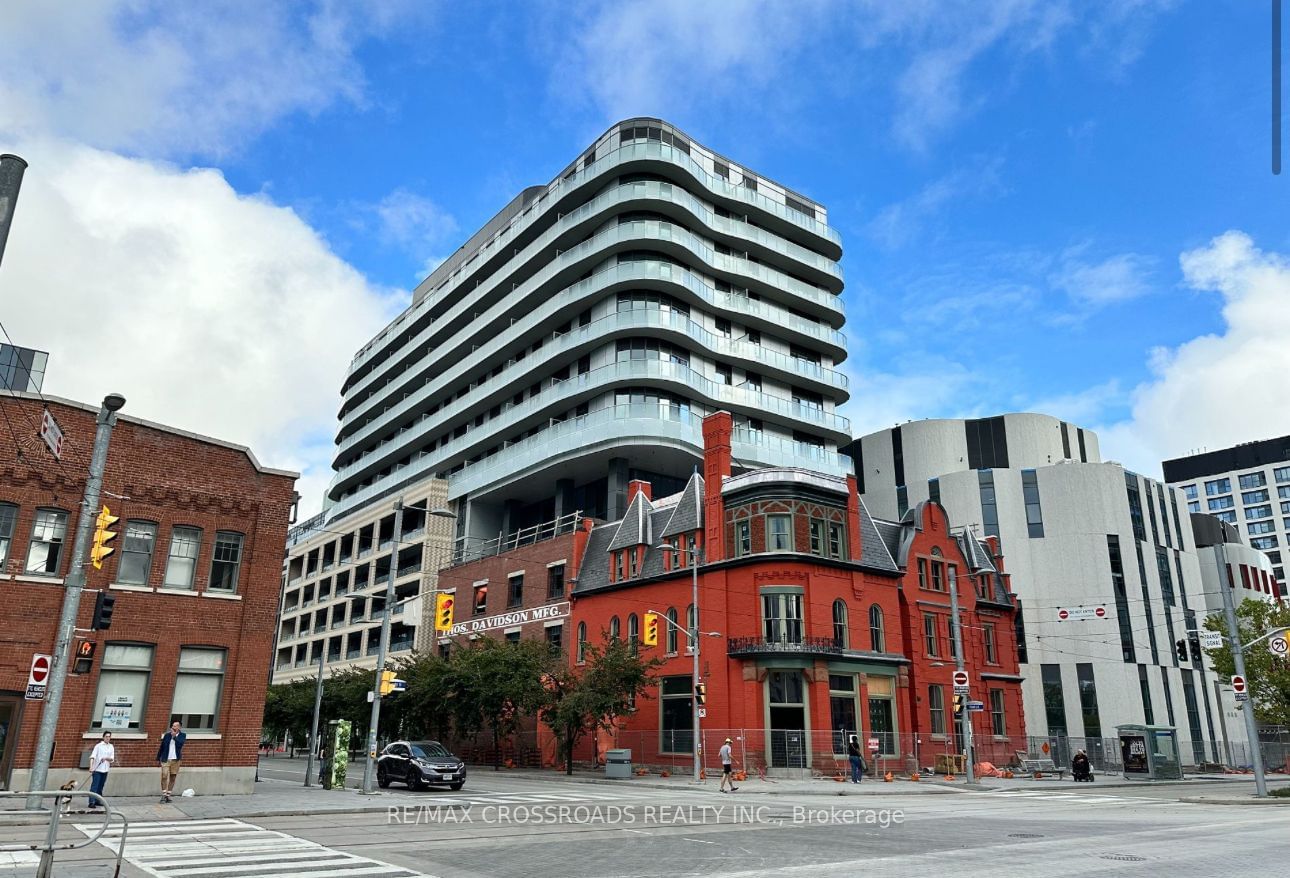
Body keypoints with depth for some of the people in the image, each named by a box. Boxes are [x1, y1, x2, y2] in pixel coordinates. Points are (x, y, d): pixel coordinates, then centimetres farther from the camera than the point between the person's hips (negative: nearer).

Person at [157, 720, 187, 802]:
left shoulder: (182, 735, 3)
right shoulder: (167, 735, 4)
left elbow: (180, 744, -15)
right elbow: (161, 747, 9)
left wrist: (174, 736, -16)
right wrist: (158, 758, 9)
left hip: (176, 760, 0)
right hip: (166, 759, 0)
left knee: (172, 778, 3)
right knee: (164, 777, -10)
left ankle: (168, 795, 11)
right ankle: (164, 795, -1)